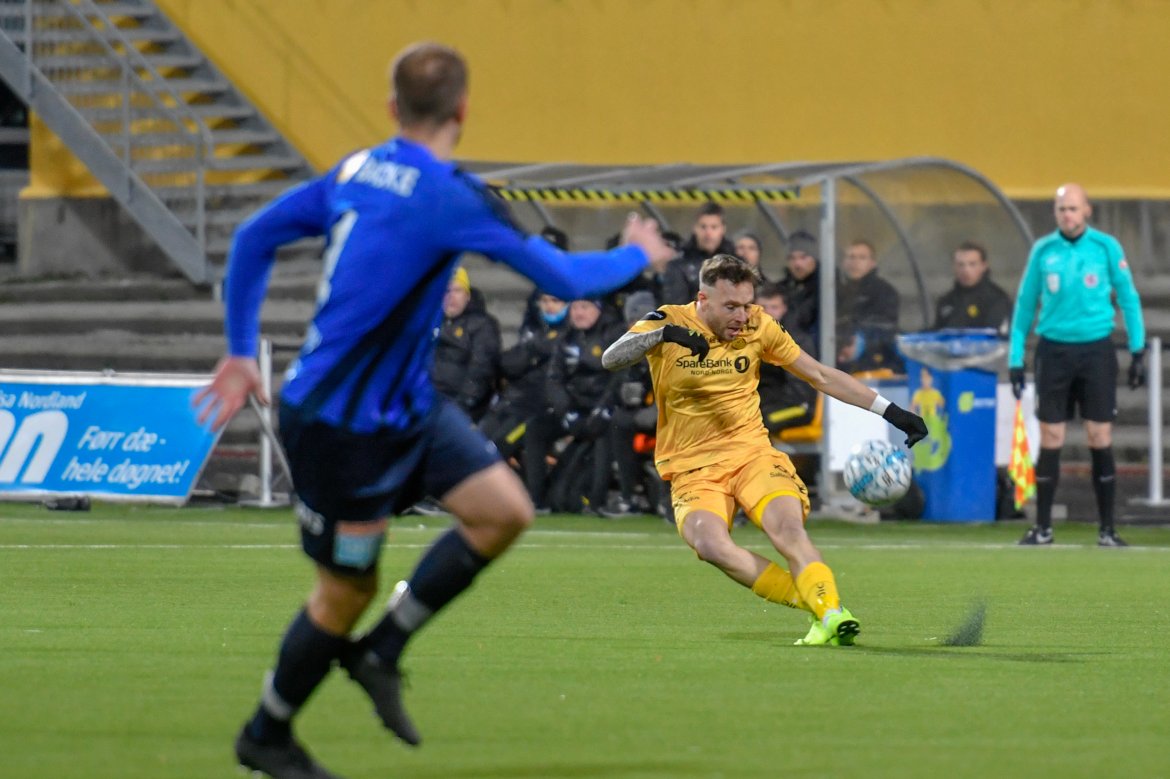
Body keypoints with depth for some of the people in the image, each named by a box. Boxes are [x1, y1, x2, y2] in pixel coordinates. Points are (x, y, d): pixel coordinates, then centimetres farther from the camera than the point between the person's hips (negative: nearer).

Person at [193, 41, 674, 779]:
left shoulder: (355, 172, 2)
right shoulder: (449, 194, -22)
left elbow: (254, 238, 10)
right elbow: (562, 277, -17)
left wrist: (242, 351, 17)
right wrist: (637, 256, 3)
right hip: (343, 424, -8)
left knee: (505, 510, 1)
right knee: (348, 587, 6)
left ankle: (380, 652, 12)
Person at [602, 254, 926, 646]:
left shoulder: (758, 326, 2)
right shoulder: (666, 322, -5)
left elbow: (822, 376, 10)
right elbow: (611, 360, -20)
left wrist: (890, 411, 5)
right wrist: (662, 334, -37)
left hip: (752, 452, 2)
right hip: (693, 467, -2)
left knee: (787, 526, -30)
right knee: (710, 544, -31)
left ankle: (830, 615, -36)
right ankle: (816, 603, -28)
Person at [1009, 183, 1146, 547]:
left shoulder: (1106, 247, 0)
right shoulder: (1043, 251, 4)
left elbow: (1128, 298, 4)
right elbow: (1025, 305, 10)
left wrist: (1138, 350, -2)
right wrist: (1015, 359, 7)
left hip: (1096, 350, -1)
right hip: (1054, 350, 1)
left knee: (1100, 440, -2)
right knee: (1050, 441, 0)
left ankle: (1106, 529, 4)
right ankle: (1042, 528, 8)